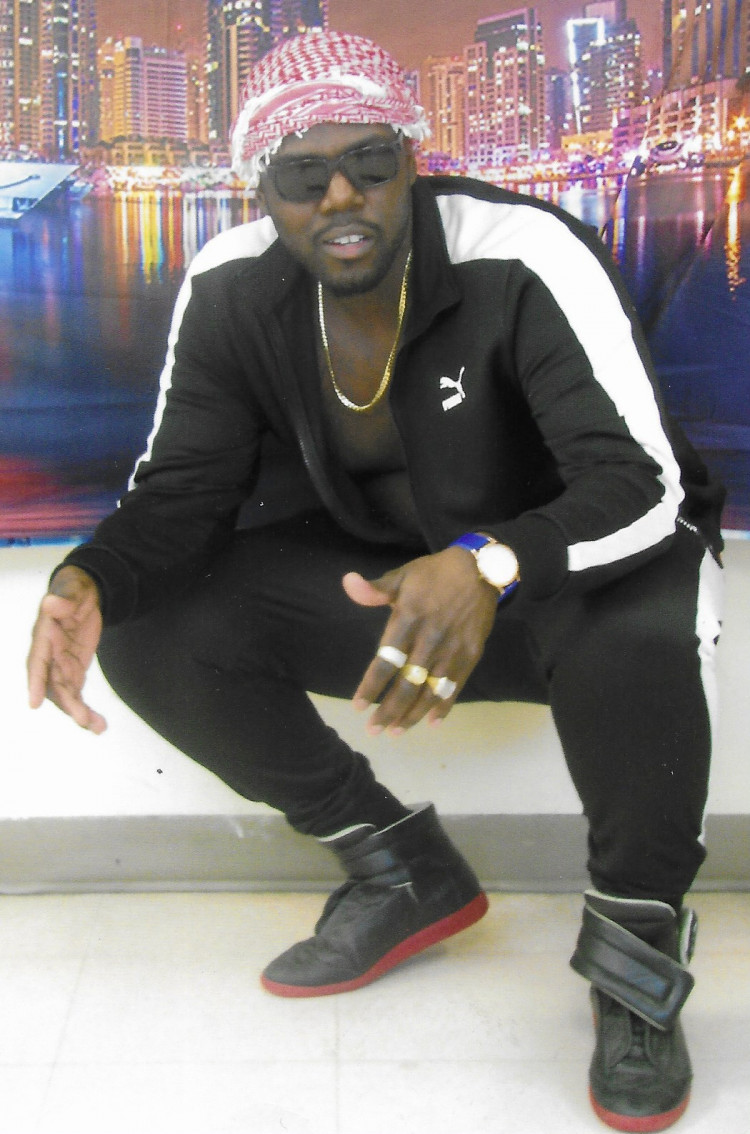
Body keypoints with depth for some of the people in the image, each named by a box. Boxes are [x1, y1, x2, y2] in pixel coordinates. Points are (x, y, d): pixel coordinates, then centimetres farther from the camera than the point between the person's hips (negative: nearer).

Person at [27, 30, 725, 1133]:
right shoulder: (230, 287, -10)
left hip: (579, 557, -4)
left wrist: (492, 568, -51)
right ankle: (410, 874, 1)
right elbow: (184, 487, -6)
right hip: (377, 566, 5)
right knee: (153, 629, -14)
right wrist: (92, 579, -30)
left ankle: (635, 944, -11)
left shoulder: (525, 257, -25)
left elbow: (644, 483, -30)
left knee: (640, 641, -40)